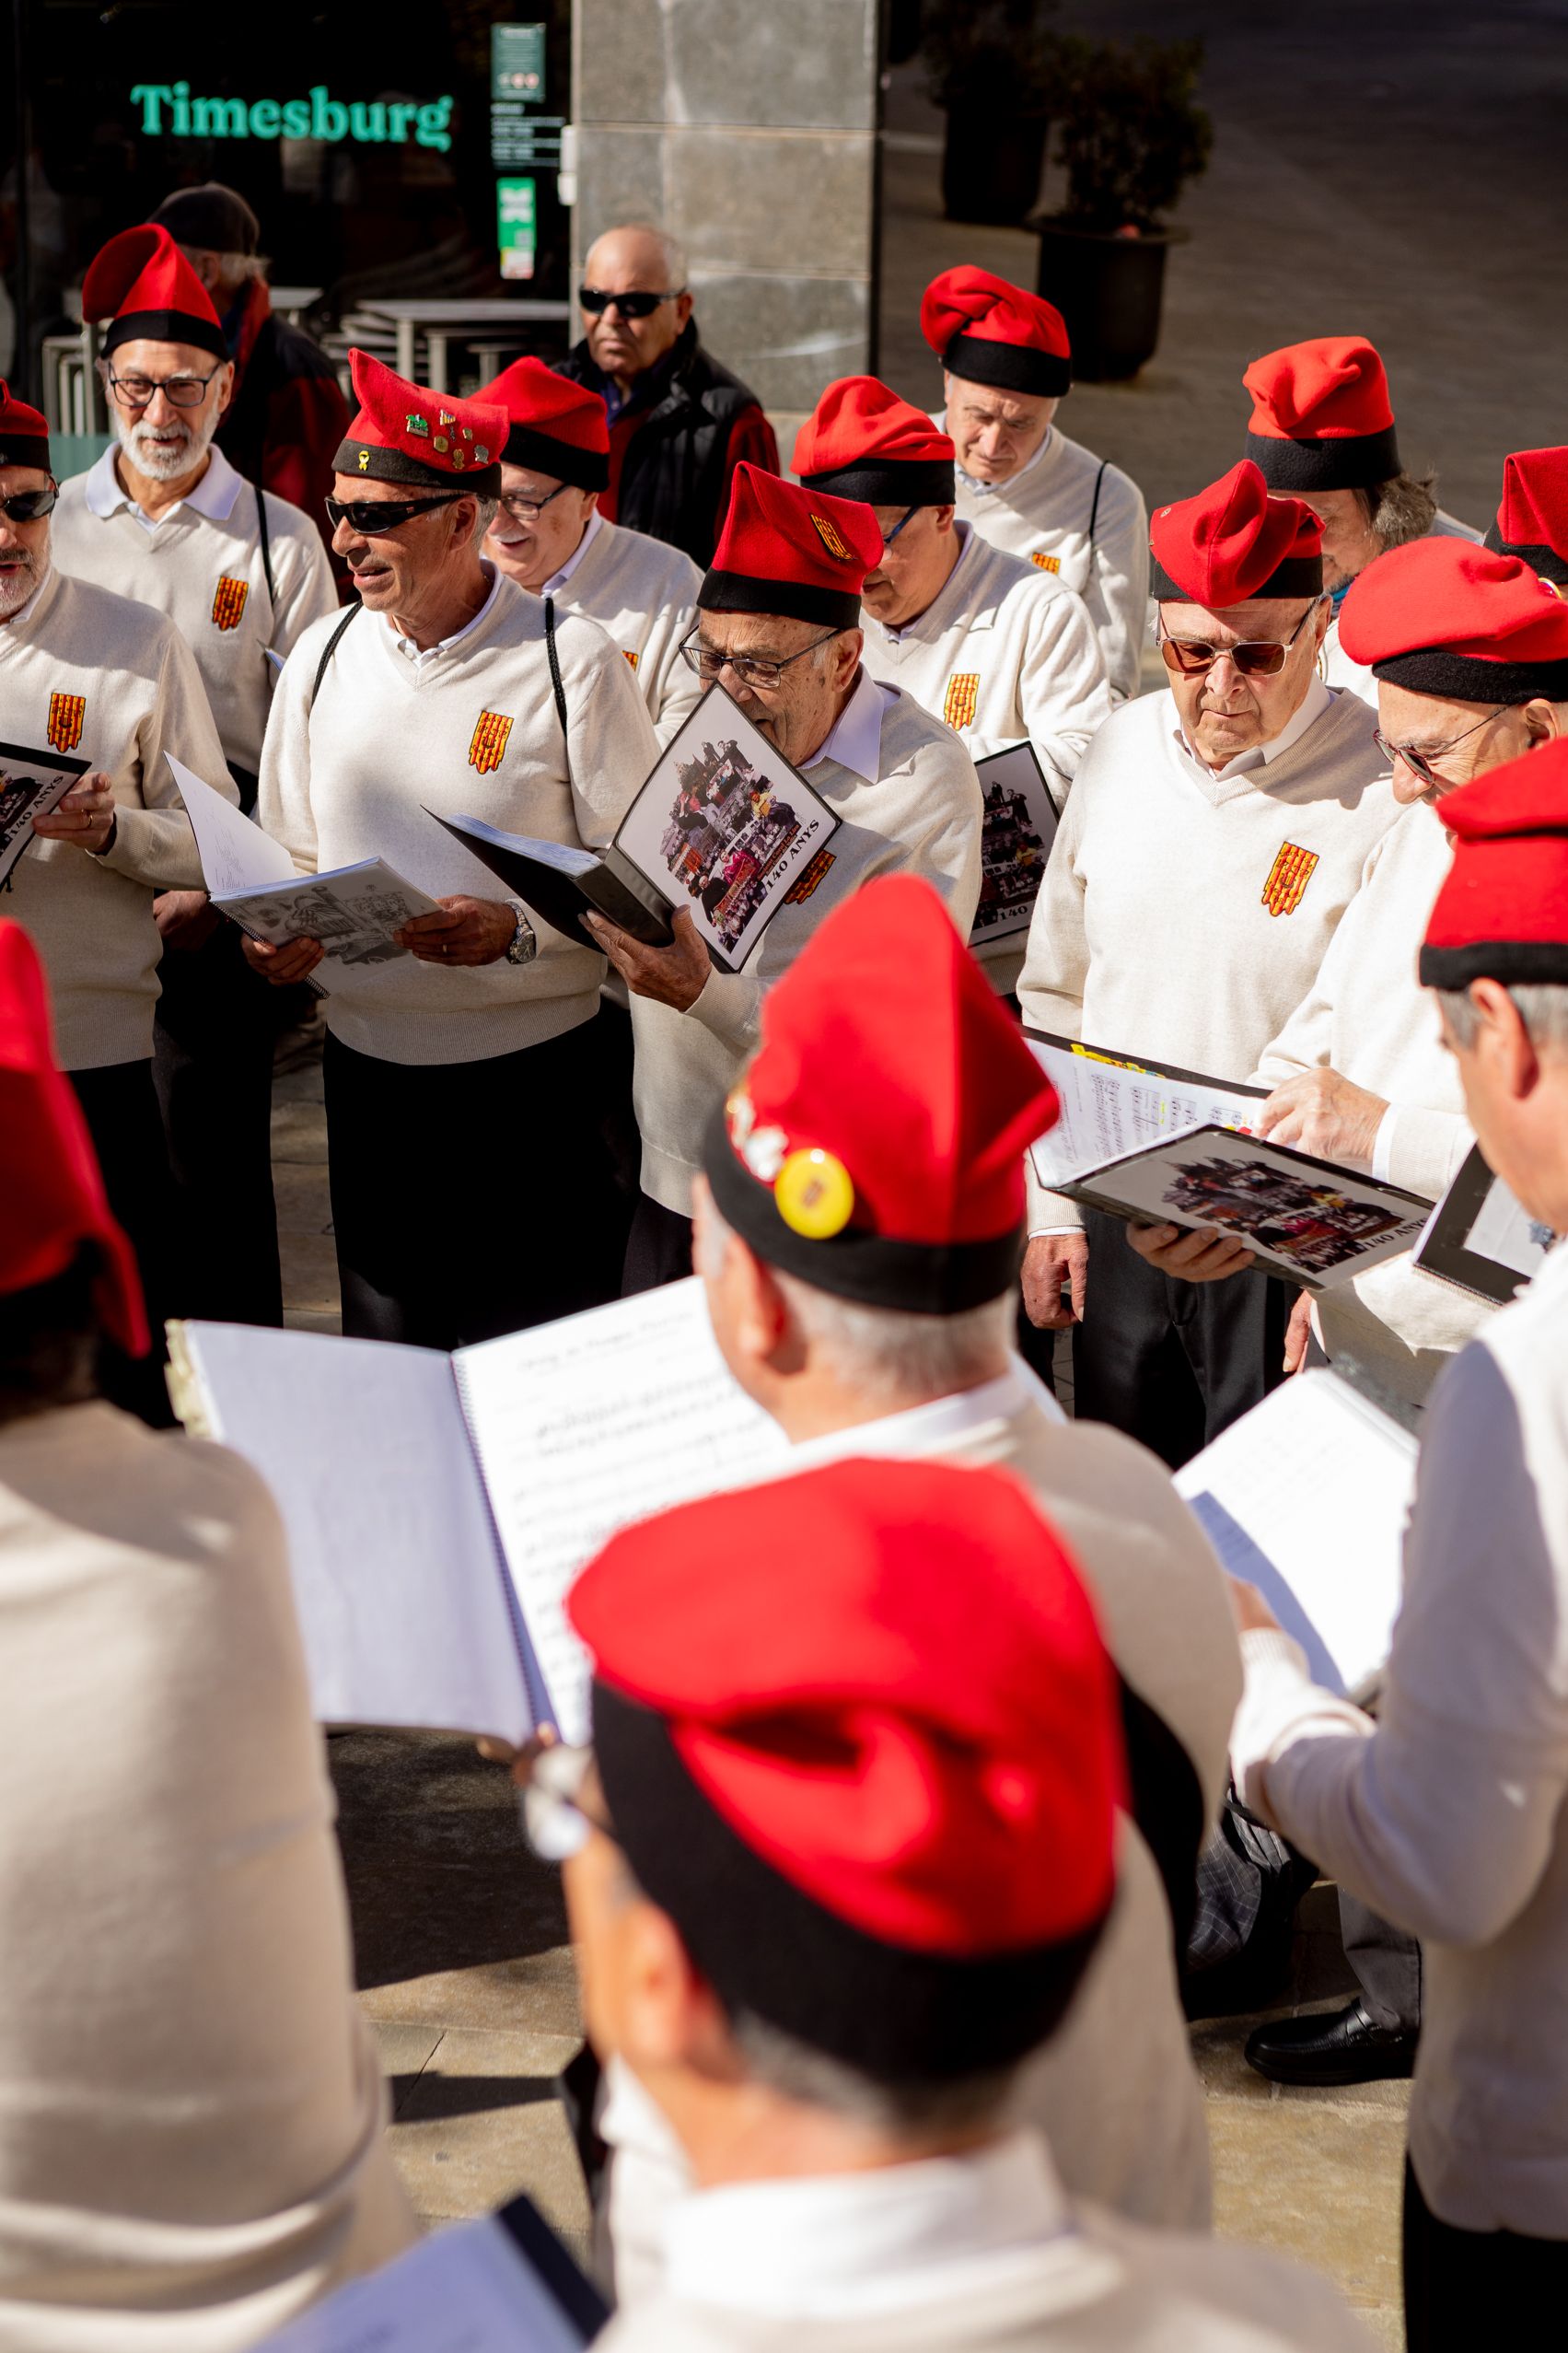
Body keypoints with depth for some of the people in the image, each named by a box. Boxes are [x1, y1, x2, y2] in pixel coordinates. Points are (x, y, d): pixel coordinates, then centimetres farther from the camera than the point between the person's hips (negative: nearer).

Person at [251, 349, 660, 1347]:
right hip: (368, 1065, 5)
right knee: (385, 1371, 13)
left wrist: (518, 931, -23)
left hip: (530, 1072, -4)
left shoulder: (571, 661, -9)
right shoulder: (324, 655, 7)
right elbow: (295, 848, 16)